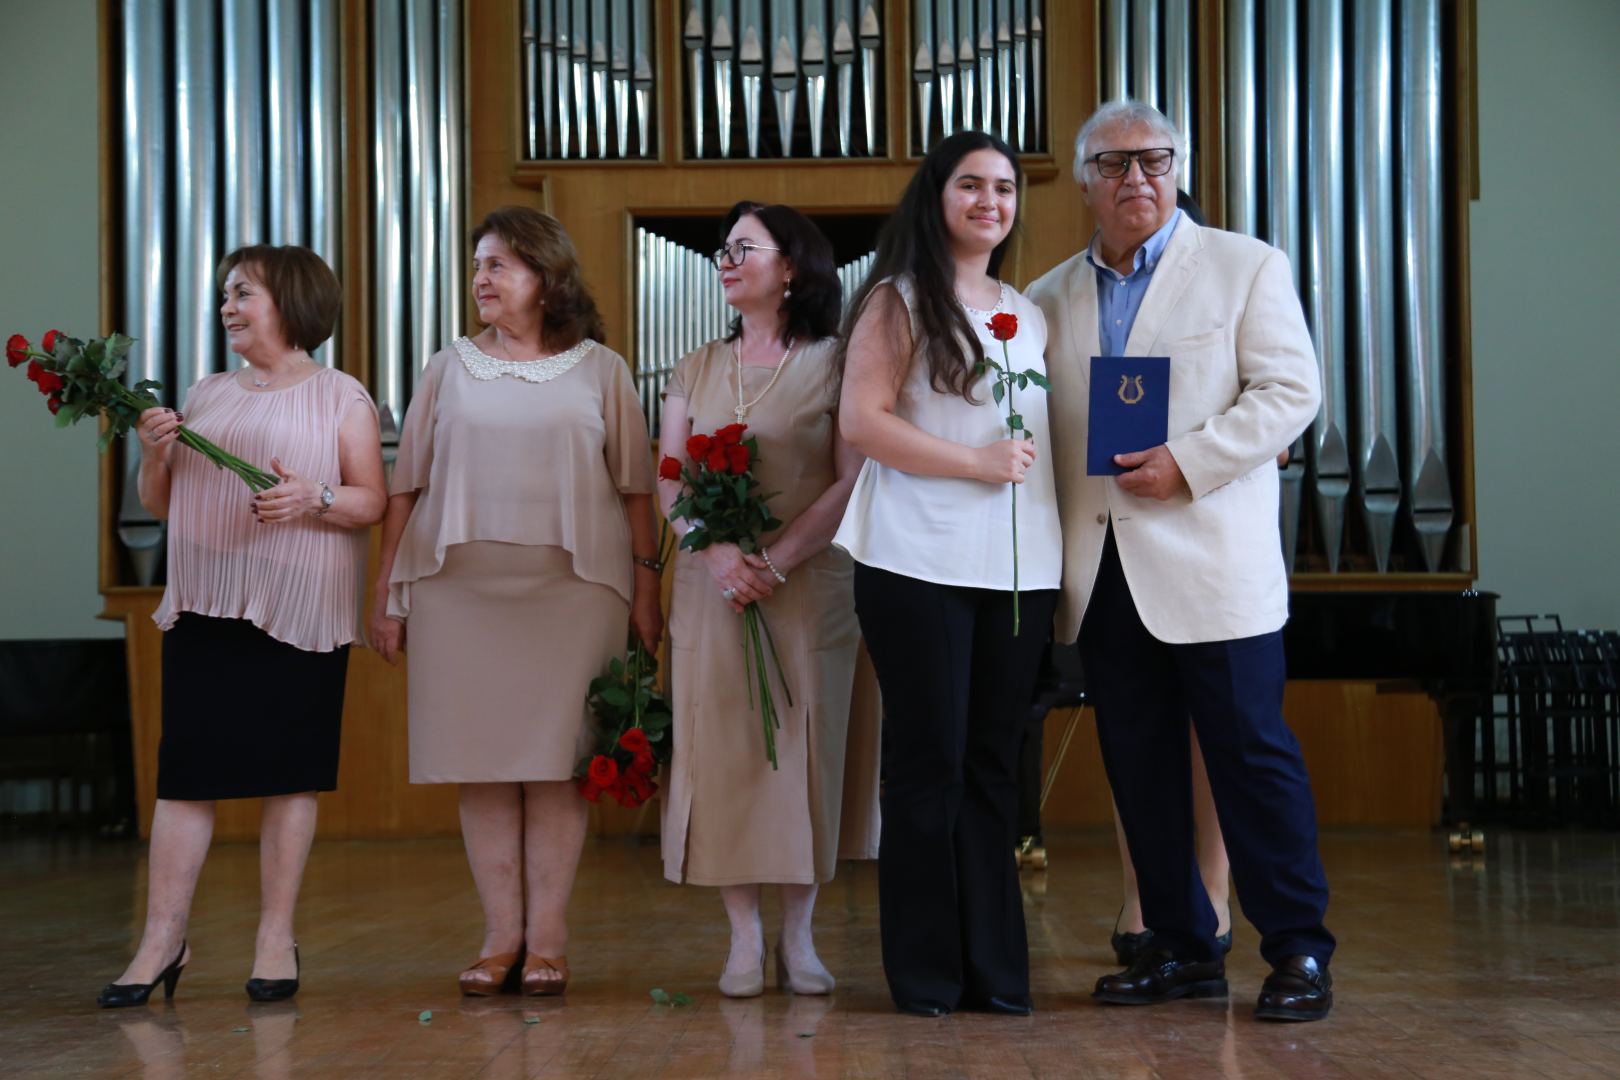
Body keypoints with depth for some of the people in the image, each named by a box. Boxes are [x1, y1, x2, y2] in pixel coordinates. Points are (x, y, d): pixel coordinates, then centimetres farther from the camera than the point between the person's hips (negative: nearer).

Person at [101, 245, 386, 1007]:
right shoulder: (206, 395, 16)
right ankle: (162, 940, 2)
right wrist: (154, 454, -2)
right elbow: (158, 505, 18)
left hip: (298, 610, -3)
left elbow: (371, 503, -1)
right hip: (205, 606, 3)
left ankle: (276, 938, 9)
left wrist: (314, 500, -19)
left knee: (289, 771, 1)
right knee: (185, 768, -2)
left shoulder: (340, 398, 4)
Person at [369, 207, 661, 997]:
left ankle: (546, 940, 4)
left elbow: (635, 488, 8)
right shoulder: (449, 370, 13)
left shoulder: (599, 370, 9)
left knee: (555, 760, -2)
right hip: (459, 585, 2)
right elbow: (405, 488, 12)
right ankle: (501, 936, 7)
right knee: (481, 761, 1)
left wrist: (645, 592, 2)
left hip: (571, 585, -2)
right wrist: (385, 594, 8)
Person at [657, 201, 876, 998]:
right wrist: (721, 555, -12)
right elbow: (670, 484, 6)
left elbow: (852, 482, -6)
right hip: (712, 587, 3)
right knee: (721, 746, -1)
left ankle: (798, 937, 7)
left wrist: (779, 559, -16)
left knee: (803, 745, -1)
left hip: (809, 583, -3)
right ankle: (744, 937, 4)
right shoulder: (696, 370, 13)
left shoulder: (832, 363, 1)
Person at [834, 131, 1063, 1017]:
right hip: (919, 566, -5)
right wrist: (977, 462, -14)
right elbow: (862, 420, -9)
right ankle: (927, 971, 7)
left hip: (1017, 568, 5)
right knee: (929, 763, -1)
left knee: (992, 763, 7)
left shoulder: (1029, 317, 18)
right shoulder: (897, 302, 1)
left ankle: (995, 967, 12)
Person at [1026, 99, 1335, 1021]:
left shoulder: (1246, 267, 4)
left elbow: (1290, 389, -5)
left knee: (1253, 755, -3)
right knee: (1139, 766, 7)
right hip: (1105, 570, 5)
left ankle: (1300, 952, 7)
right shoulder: (1052, 297, 15)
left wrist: (1186, 461, -16)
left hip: (1211, 562, -4)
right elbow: (1034, 424, 16)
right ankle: (1184, 948, 17)